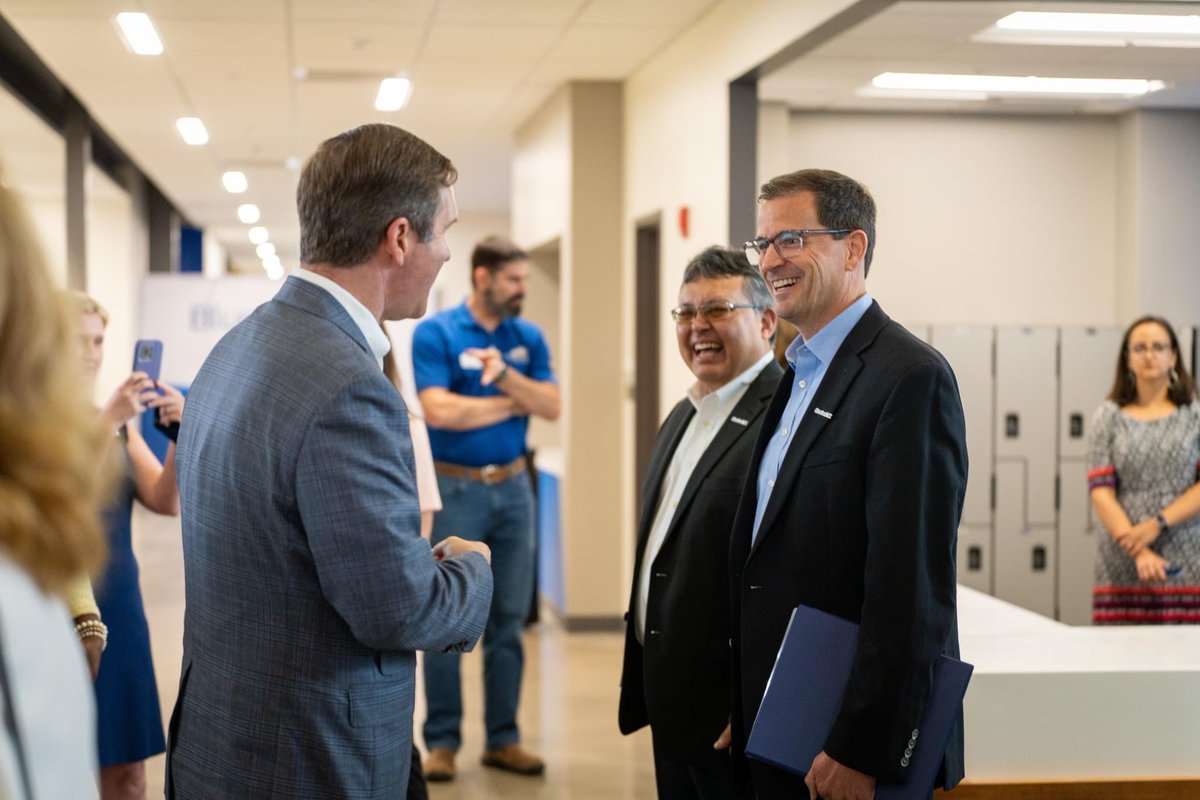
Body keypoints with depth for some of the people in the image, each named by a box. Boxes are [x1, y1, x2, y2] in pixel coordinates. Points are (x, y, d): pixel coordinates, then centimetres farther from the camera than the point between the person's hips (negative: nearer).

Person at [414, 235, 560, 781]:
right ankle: (442, 741, 9)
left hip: (513, 488, 5)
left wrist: (505, 374, -18)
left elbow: (552, 406, -1)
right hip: (456, 489, -4)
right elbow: (439, 411, -17)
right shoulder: (434, 333, -6)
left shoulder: (528, 338, 8)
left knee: (509, 618, 7)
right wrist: (513, 404, -6)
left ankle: (503, 739, 16)